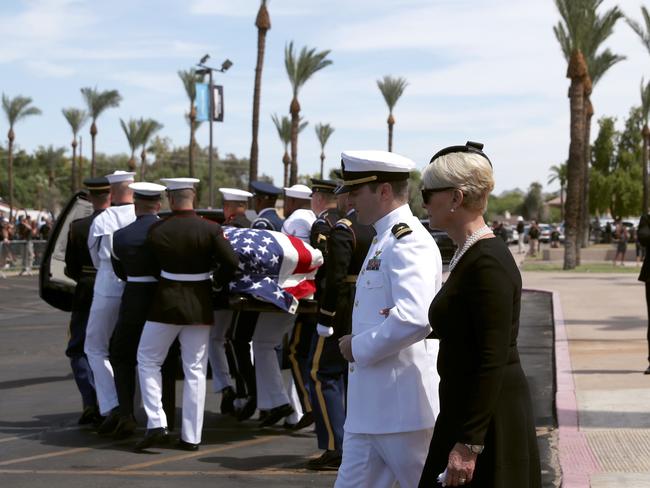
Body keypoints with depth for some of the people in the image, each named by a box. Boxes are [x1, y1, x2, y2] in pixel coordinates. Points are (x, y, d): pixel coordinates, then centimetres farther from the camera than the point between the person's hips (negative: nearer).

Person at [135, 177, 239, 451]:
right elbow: (231, 262, -12)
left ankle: (156, 424, 1)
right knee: (195, 370, 7)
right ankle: (191, 437, 8)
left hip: (166, 302, -1)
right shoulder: (210, 229, -7)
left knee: (148, 361, 14)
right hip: (200, 305, 2)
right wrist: (217, 283, 5)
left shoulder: (157, 230, -6)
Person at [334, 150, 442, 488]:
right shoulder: (384, 240, 16)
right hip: (369, 407, 10)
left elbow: (414, 320, -30)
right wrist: (355, 345, 9)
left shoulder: (408, 242, -16)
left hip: (402, 405, -10)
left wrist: (359, 348, -17)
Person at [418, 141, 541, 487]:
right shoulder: (468, 255, 11)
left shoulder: (487, 263, -19)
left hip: (489, 420, -9)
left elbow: (494, 359, -22)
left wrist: (468, 444, -23)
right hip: (463, 412, 10)